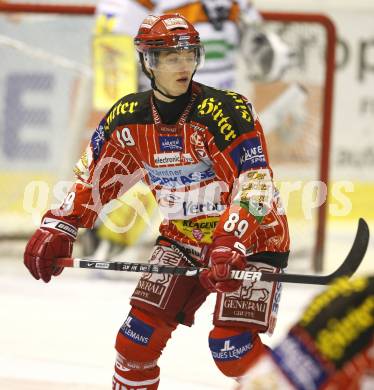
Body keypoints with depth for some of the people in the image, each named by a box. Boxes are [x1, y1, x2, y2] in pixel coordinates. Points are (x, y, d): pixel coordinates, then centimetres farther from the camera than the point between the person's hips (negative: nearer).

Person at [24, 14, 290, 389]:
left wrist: (230, 244, -40)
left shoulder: (225, 110, -22)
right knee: (140, 332, -2)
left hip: (250, 236, -5)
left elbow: (254, 181, -29)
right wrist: (56, 228, 0)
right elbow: (93, 175, 8)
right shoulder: (128, 118, -5)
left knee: (234, 350, -20)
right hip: (182, 237, 6)